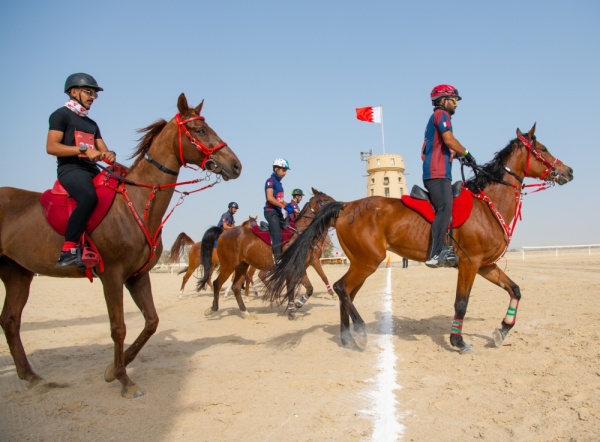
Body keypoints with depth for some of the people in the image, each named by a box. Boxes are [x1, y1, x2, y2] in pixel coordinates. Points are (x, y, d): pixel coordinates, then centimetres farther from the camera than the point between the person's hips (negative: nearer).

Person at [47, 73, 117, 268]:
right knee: (89, 197, -37)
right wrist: (84, 150, -18)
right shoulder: (61, 115, 4)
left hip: (93, 170, 8)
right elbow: (51, 147, -8)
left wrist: (110, 155, -4)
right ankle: (68, 250, -34)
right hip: (70, 169, -8)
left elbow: (103, 150, 21)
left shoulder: (92, 123, 27)